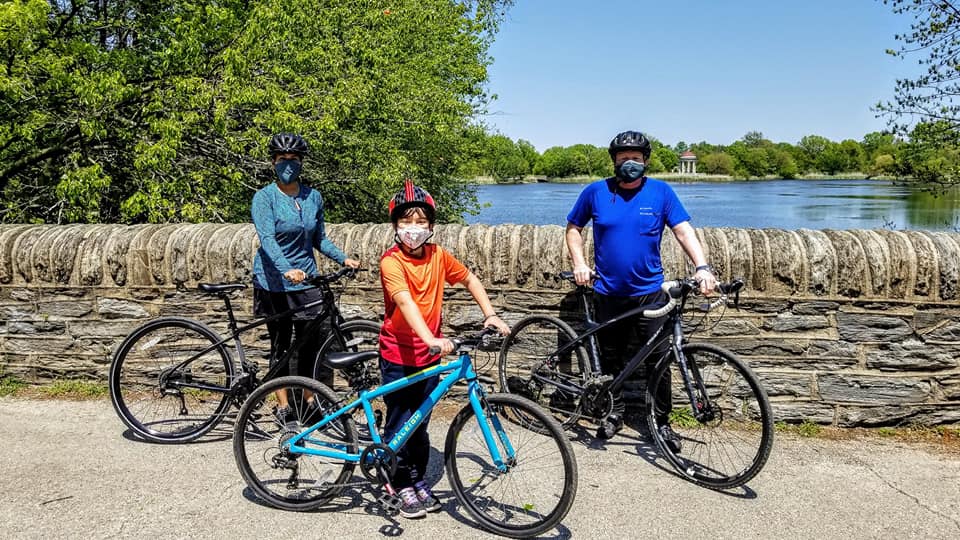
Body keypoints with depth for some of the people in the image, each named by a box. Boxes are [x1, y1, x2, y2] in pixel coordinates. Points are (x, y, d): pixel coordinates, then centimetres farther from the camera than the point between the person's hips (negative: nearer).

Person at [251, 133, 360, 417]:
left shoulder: (313, 197, 5)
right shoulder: (264, 197, -9)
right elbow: (267, 239, -23)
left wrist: (344, 258, -3)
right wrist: (287, 270, -39)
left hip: (306, 279, 3)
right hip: (274, 282, -3)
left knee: (310, 345, 3)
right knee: (280, 345, 5)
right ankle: (283, 407, 16)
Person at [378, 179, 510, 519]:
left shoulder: (438, 256, -2)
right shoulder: (391, 261, -18)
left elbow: (469, 279, 13)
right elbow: (405, 302, -32)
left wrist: (490, 315, 3)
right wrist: (432, 339, -45)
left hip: (429, 355, 4)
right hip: (398, 354, -4)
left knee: (420, 422, 15)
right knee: (400, 423, 6)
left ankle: (419, 480, 29)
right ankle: (403, 485, 21)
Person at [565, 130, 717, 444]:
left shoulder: (660, 192, -2)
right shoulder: (596, 192, 0)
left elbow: (684, 230, -8)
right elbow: (573, 229, 10)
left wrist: (702, 267, -23)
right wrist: (579, 263, -4)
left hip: (649, 292, -1)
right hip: (608, 293, 1)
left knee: (658, 359, 3)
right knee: (611, 358, 12)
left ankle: (661, 421, 19)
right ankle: (614, 413, 30)